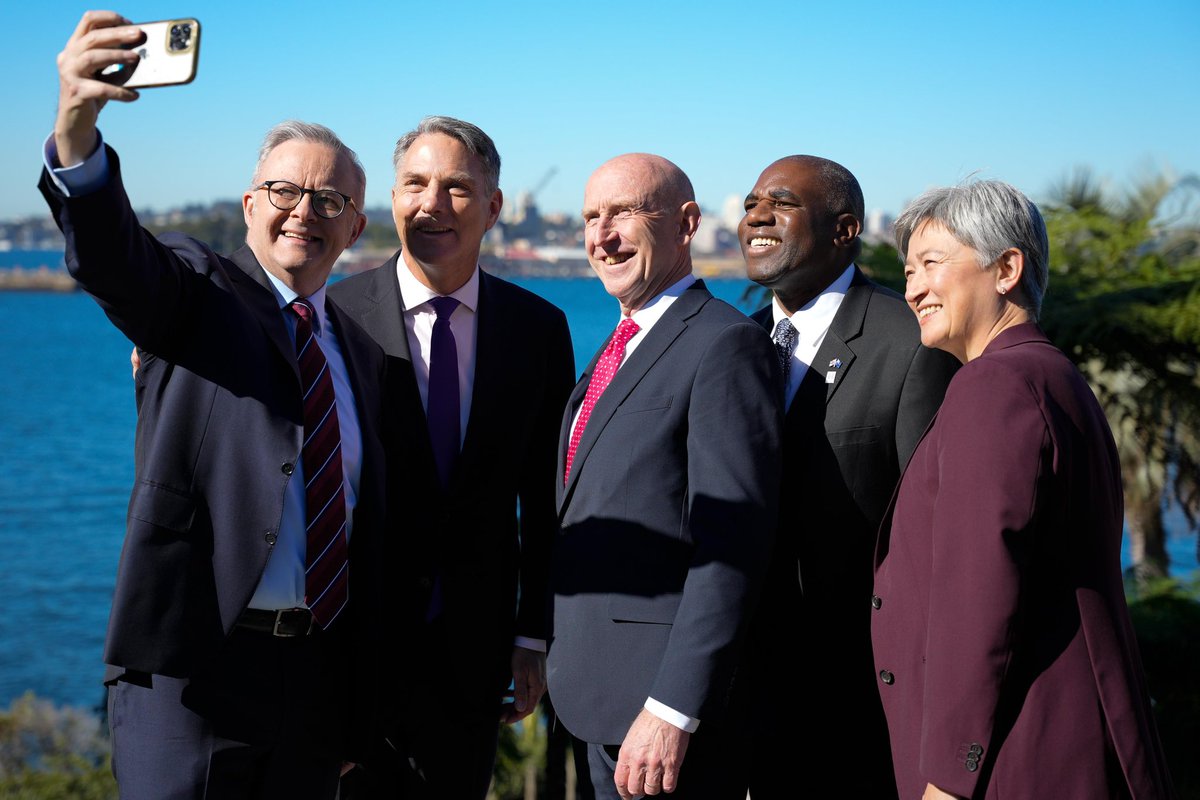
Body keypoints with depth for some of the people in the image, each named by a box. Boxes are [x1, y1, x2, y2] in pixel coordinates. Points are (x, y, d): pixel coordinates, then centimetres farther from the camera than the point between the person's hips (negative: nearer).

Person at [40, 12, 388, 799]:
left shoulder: (363, 350, 15)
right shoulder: (196, 291, 1)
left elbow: (367, 521, 15)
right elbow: (109, 253, -22)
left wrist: (364, 706, 12)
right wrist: (77, 134, -44)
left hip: (318, 676, 5)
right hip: (192, 669, -5)